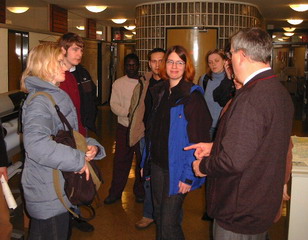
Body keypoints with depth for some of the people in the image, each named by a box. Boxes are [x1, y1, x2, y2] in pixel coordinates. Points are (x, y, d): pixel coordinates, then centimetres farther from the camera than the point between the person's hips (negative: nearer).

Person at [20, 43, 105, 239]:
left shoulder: (59, 96, 12)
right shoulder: (39, 102, -20)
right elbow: (36, 144, -38)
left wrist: (92, 146, -5)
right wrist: (78, 160, -30)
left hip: (61, 189, 9)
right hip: (48, 196, -9)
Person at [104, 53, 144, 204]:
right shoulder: (118, 83, 5)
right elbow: (114, 105, -1)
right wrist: (128, 112, -17)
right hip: (124, 127, 1)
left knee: (142, 160, 9)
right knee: (121, 160, 5)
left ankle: (140, 192, 25)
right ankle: (115, 192, 18)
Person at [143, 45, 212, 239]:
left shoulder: (193, 96, -12)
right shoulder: (160, 92, 9)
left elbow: (198, 140, -16)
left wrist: (189, 176, -19)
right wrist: (146, 162, 12)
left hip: (177, 169, -6)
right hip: (157, 165, 7)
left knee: (169, 223, -3)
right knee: (159, 217, 17)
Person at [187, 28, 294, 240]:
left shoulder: (251, 97, -28)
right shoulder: (280, 92, 4)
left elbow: (233, 161, -30)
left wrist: (203, 166, -11)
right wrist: (214, 147, 11)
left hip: (240, 215, -9)